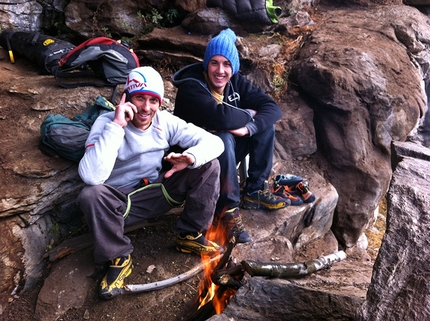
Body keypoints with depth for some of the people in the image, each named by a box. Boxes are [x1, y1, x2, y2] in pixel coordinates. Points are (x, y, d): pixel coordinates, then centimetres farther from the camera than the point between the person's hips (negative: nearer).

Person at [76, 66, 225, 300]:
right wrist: (116, 126, -34)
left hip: (158, 192, 4)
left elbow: (214, 142, -10)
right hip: (120, 201, -3)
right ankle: (118, 258, -10)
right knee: (91, 195, -36)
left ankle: (190, 236, 0)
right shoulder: (106, 122, -18)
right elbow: (91, 176, -34)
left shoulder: (165, 121, -8)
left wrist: (191, 157, -32)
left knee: (208, 165, -13)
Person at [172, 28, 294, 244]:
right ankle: (227, 208, -21)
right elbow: (221, 117, -40)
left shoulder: (235, 82, -3)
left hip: (226, 154, 7)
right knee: (224, 139, -36)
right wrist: (248, 114, -19)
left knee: (265, 124, -8)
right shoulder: (191, 86, -22)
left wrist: (248, 127, -28)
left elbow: (273, 107, -10)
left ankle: (255, 191, -4)